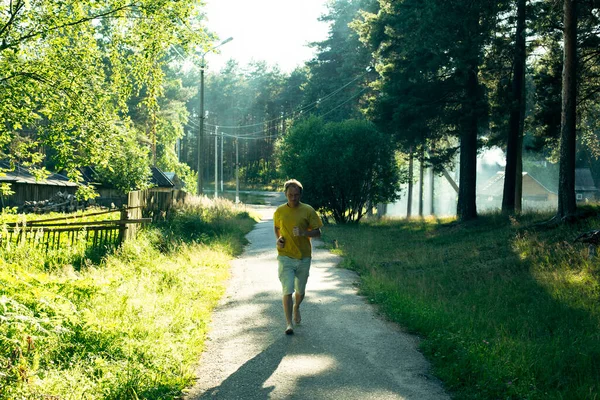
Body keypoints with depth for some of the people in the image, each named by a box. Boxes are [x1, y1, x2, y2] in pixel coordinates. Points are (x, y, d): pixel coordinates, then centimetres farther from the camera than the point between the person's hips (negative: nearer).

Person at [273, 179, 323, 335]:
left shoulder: (308, 211, -6)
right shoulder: (279, 211, -1)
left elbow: (318, 233, -3)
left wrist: (304, 232, -21)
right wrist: (278, 239, -1)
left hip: (304, 257, 1)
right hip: (285, 257, -1)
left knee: (300, 290, 15)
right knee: (287, 291, -10)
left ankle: (296, 307, 47)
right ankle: (289, 323, -4)